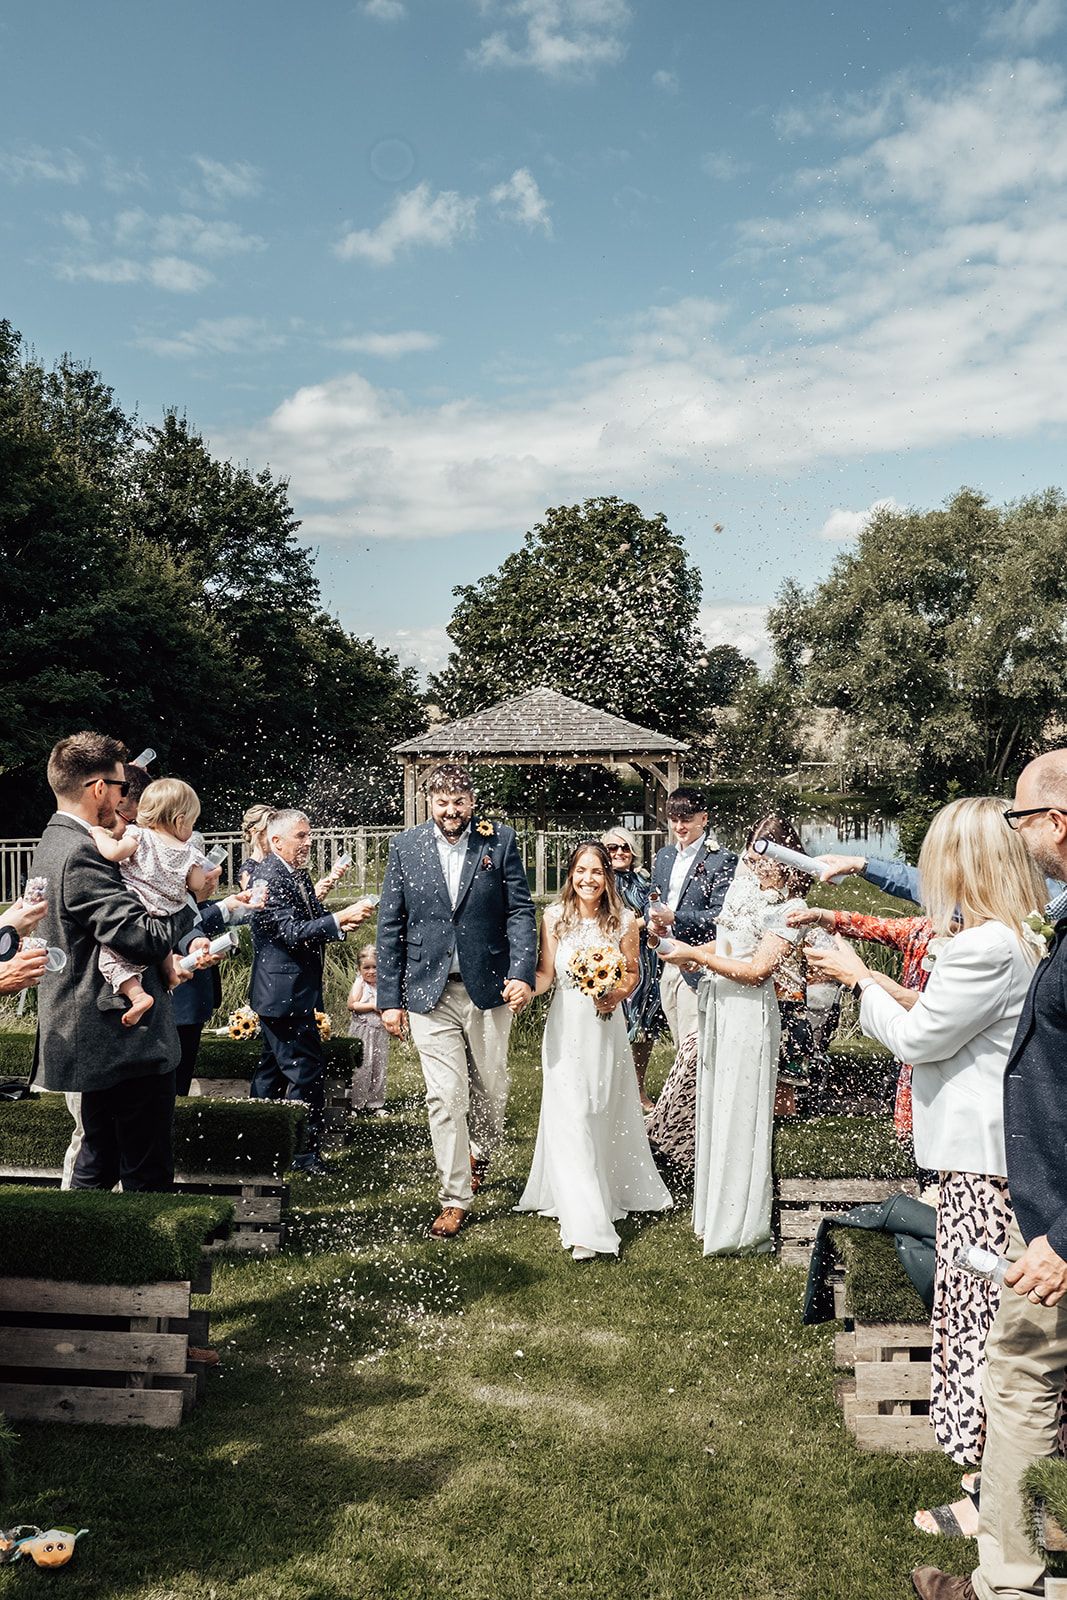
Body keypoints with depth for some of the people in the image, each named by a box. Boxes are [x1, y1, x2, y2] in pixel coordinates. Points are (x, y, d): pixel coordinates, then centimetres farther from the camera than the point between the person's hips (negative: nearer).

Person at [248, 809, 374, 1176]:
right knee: (306, 1071, -7)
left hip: (296, 990, 10)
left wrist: (343, 920, -5)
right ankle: (305, 1153, 2)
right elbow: (292, 932, -24)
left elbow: (311, 925, 15)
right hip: (285, 991, -10)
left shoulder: (298, 875, 13)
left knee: (273, 1068, 17)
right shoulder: (268, 877, -17)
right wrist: (341, 918, -28)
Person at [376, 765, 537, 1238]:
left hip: (489, 987, 1)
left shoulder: (500, 841, -1)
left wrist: (522, 972, -15)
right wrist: (389, 998, 0)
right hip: (430, 991, 0)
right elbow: (390, 927, 3)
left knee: (490, 1086, 15)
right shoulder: (405, 847, 0)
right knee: (445, 1097, 0)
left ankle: (480, 1151, 46)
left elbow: (520, 911, -2)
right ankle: (454, 1199, 13)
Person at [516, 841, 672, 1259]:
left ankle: (612, 1190, 40)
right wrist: (525, 989, -24)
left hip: (606, 1027, 1)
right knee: (571, 1120, -7)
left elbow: (634, 971, 6)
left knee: (606, 1114, 14)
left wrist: (618, 994, -13)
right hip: (565, 1029, -1)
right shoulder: (554, 918, -5)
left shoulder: (624, 920, -3)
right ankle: (584, 1226, -6)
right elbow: (545, 974, -4)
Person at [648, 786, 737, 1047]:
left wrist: (675, 918, -22)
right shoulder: (664, 856, 14)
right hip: (666, 964, 8)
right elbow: (652, 899, 22)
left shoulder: (722, 860, -9)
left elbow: (721, 914, -16)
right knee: (679, 1045, 15)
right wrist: (654, 921, -1)